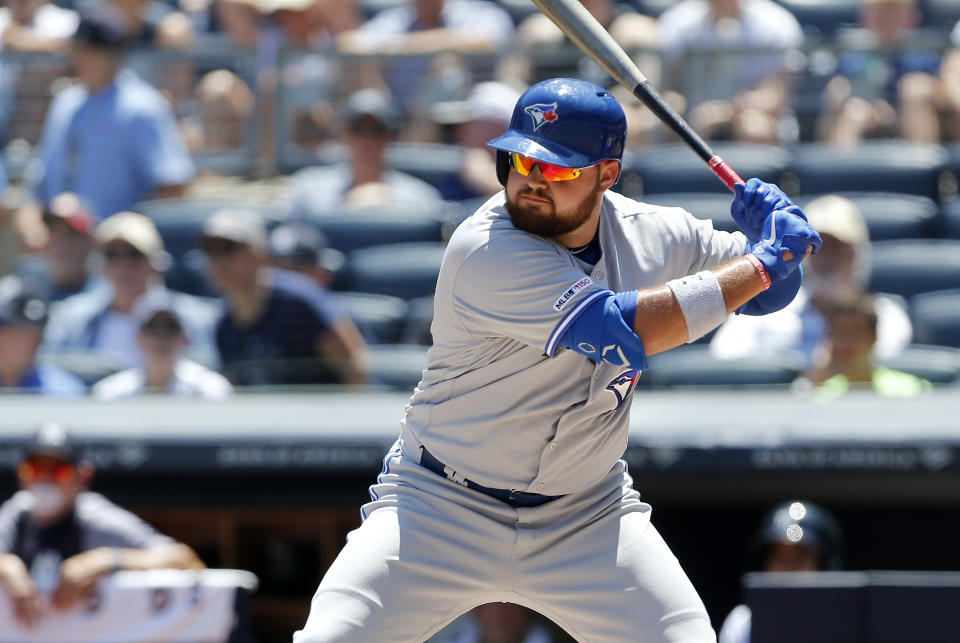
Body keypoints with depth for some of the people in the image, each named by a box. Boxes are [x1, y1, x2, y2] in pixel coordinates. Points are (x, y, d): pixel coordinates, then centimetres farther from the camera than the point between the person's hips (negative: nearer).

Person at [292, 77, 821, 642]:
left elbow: (767, 293, 10)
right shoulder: (486, 251, -25)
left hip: (589, 514, 4)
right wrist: (761, 263, -26)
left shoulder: (652, 234, -5)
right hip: (443, 509, -4)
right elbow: (625, 330, -33)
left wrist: (777, 232, -14)